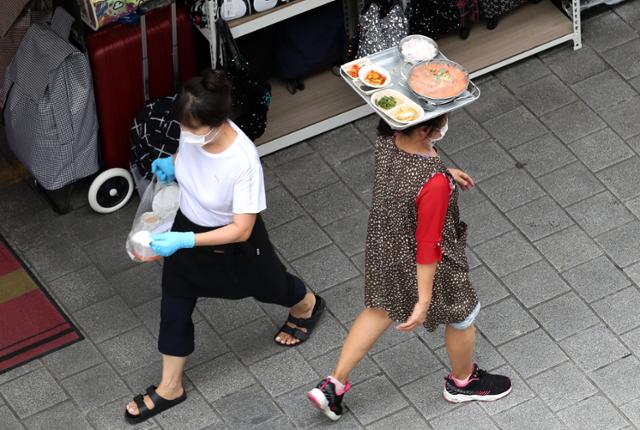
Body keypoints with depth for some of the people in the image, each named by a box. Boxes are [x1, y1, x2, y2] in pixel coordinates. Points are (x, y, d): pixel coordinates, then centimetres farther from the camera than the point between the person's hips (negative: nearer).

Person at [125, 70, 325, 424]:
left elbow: (241, 229, -34)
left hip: (233, 241, -5)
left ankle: (307, 306, 64)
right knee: (174, 306, 15)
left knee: (265, 284, 27)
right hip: (188, 226, 5)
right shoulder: (194, 131, -23)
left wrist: (185, 241, -41)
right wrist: (171, 164, -13)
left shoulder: (244, 161, -41)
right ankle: (169, 388, 36)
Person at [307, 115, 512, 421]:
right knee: (461, 316, 24)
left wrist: (444, 174, 16)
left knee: (381, 309, 32)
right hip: (417, 262, -7)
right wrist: (424, 300, -18)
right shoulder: (434, 183, -39)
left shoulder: (386, 140, -20)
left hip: (384, 245, 7)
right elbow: (427, 244, -28)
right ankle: (463, 382, 51)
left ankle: (333, 385, 36)